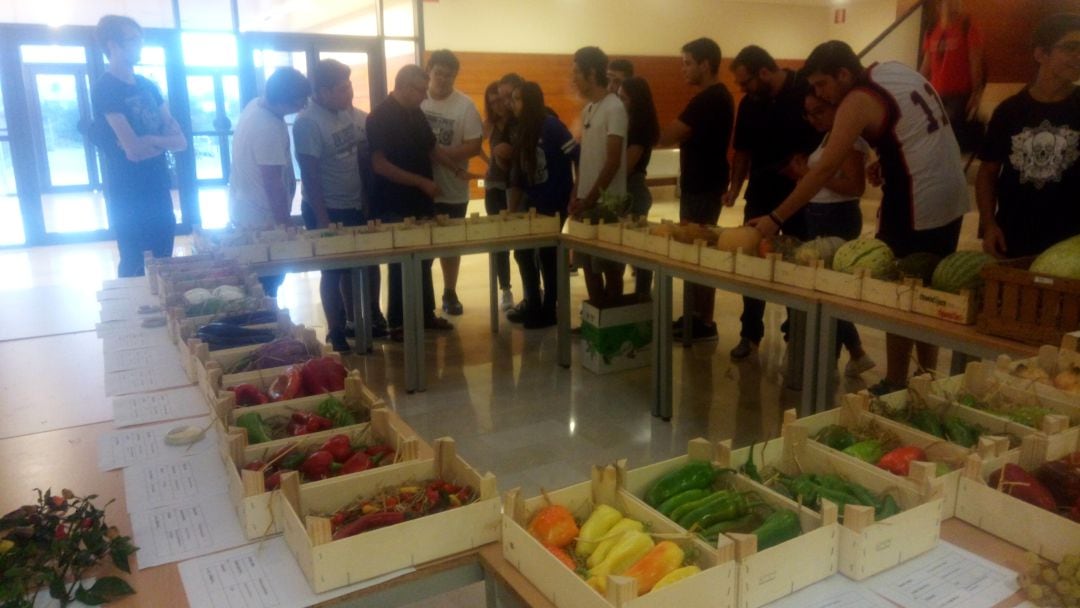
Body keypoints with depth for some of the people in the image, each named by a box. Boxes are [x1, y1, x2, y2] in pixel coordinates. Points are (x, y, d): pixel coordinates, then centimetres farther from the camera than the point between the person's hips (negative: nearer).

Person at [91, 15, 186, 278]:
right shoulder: (105, 89, -12)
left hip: (159, 191, 7)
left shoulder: (148, 86, 11)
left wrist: (147, 142, -13)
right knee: (134, 268, 3)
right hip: (129, 196, -7)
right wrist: (162, 140, -2)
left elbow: (180, 140, 4)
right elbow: (134, 149, -20)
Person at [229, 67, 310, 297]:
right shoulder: (269, 129, -27)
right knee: (267, 288, 3)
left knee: (257, 286, 20)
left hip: (245, 211, 9)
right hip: (263, 220, -9)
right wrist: (284, 226, -15)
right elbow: (273, 184, -23)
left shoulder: (255, 105, 2)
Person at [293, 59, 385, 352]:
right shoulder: (308, 123, -16)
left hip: (356, 205, 6)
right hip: (327, 209, -6)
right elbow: (309, 175, -17)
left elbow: (366, 154, 15)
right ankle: (336, 331, 17)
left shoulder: (352, 113, 3)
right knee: (334, 271, 4)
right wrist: (322, 218, -17)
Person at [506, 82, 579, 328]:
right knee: (524, 252, 11)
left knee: (547, 254, -2)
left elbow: (579, 158, -17)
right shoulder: (521, 132, 8)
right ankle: (533, 306, 25)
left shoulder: (552, 126, -14)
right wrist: (512, 211, 8)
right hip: (533, 203, 8)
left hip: (555, 203, -8)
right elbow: (518, 174, 10)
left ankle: (548, 311, 12)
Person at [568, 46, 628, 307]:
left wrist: (590, 199, -15)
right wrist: (576, 196, 8)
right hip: (586, 201, 8)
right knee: (589, 264, 12)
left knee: (609, 267, 2)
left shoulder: (614, 108, -12)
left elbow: (613, 162, -16)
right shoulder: (588, 109, 12)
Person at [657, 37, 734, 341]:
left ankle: (704, 323, 4)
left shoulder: (707, 100, -18)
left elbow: (665, 137, -21)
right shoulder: (718, 96, 15)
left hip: (702, 187, -10)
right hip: (703, 183, 10)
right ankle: (694, 316, 21)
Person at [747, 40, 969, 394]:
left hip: (915, 207, -9)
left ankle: (896, 385, 12)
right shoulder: (898, 71, 9)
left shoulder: (858, 101, -15)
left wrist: (775, 218, -19)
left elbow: (825, 170, -20)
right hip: (951, 198, 9)